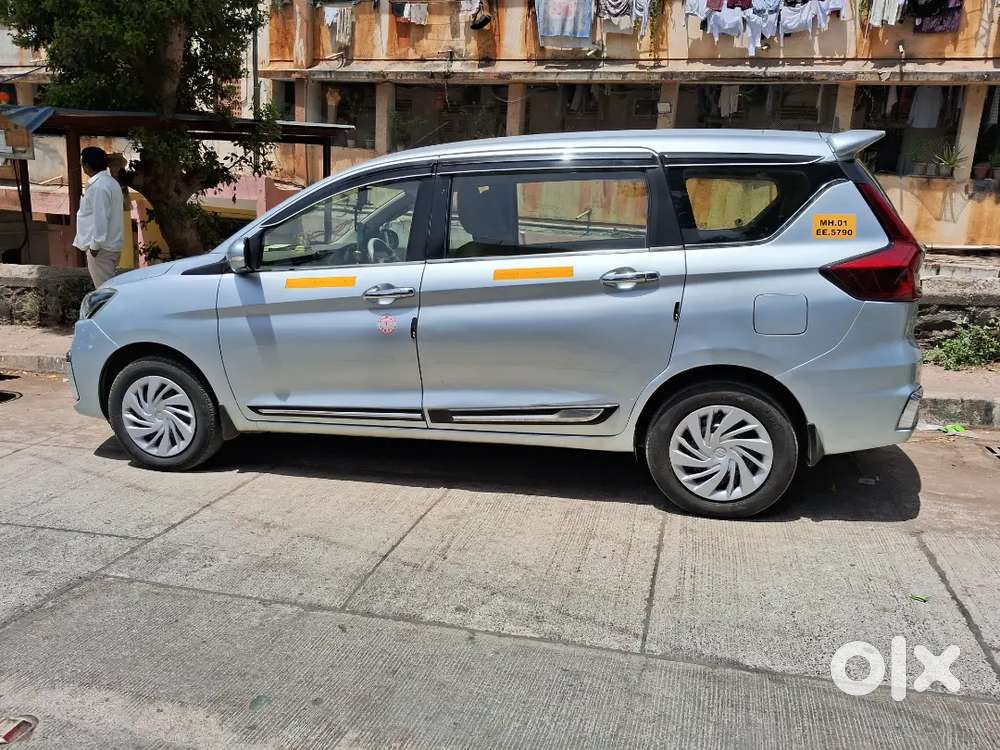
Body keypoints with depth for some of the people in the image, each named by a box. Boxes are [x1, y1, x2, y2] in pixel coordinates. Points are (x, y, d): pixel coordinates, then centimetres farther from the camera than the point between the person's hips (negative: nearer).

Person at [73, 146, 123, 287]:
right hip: (110, 244, 10)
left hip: (101, 247, -10)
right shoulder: (110, 182, 12)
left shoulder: (99, 186, -19)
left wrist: (95, 245, -18)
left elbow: (100, 218, -22)